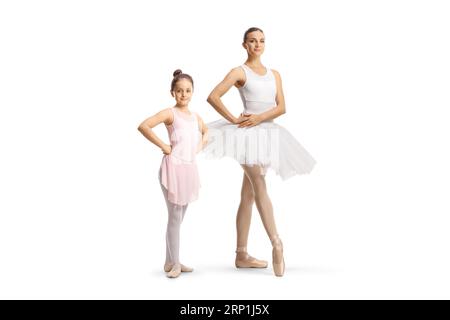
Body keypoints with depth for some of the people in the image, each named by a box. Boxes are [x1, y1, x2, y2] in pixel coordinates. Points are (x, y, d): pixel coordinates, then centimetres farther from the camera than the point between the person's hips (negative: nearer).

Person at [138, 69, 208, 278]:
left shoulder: (195, 116, 12)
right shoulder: (170, 113, -8)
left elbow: (206, 132, 33)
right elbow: (143, 126, -21)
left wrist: (200, 145, 12)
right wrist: (163, 146, -16)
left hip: (189, 169, 7)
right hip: (174, 167, -7)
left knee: (178, 218, 13)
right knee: (175, 218, -2)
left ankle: (172, 261, 24)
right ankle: (173, 262, 9)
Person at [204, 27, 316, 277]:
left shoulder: (274, 74, 15)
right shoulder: (239, 72, -1)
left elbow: (281, 107, 4)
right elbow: (212, 97, -8)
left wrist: (260, 117, -13)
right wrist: (234, 120, -11)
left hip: (266, 133, 6)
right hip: (248, 134, -6)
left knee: (248, 196, 8)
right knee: (260, 189, -17)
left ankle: (241, 255, 12)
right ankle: (277, 244, -24)